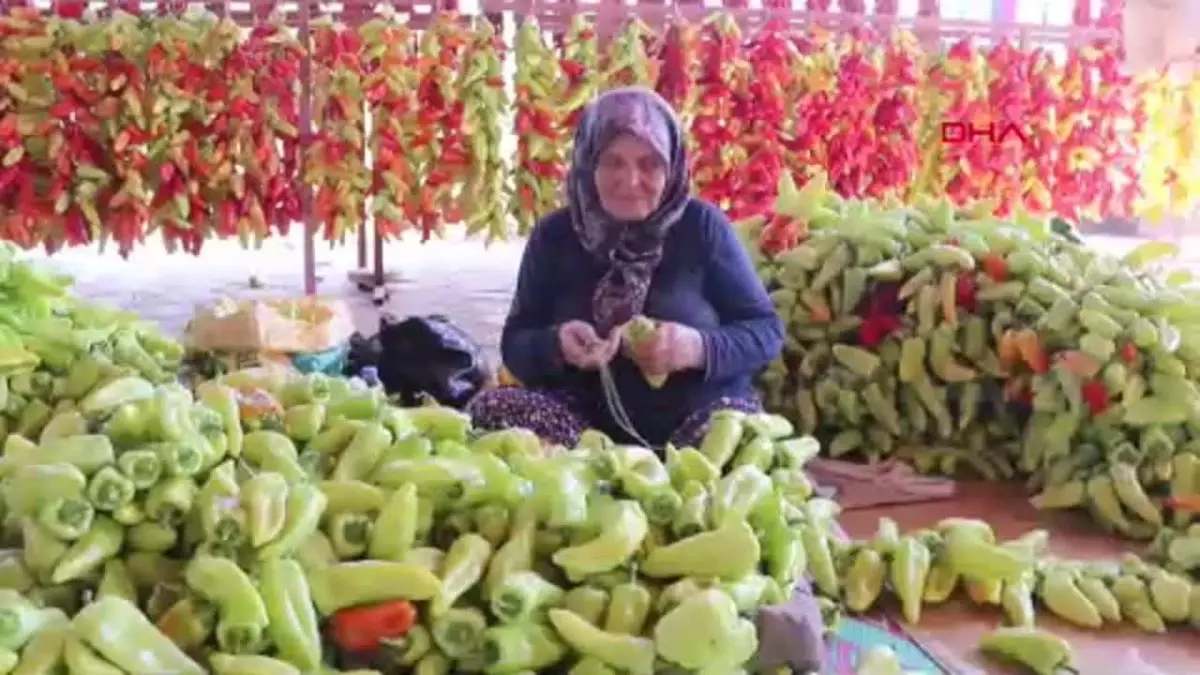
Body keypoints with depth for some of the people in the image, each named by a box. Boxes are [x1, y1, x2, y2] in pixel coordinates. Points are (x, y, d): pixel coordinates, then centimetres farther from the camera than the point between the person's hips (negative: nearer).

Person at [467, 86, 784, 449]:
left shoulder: (702, 226, 0)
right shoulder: (554, 235, 6)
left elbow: (767, 330, 1)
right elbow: (515, 344, 7)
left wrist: (699, 347, -19)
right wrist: (556, 345, -17)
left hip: (702, 415, -2)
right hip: (588, 421, 3)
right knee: (490, 409, -22)